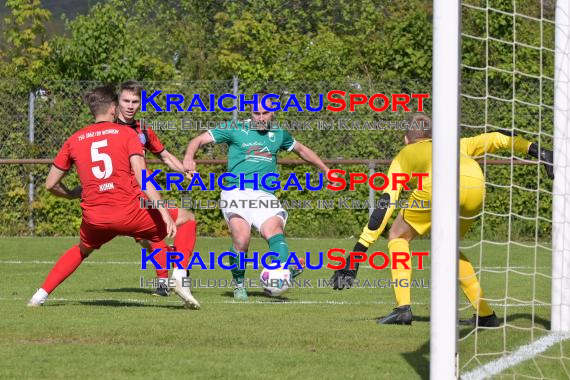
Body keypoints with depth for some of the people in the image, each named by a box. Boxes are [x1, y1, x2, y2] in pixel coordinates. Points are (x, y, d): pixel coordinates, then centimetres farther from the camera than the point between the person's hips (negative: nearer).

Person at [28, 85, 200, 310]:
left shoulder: (74, 140, 12)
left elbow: (51, 184, 15)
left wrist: (72, 195, 35)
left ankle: (41, 295, 27)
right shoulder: (126, 133, 3)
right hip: (128, 213, -4)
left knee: (82, 250, 36)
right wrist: (165, 214, -12)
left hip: (94, 218, 4)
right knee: (184, 218, 15)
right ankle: (179, 277, -4)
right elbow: (142, 177, -10)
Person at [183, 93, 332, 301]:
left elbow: (302, 150, 38)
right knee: (242, 239, -24)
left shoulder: (279, 134, 18)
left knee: (274, 230, -27)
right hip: (236, 192, -3)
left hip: (264, 195, 3)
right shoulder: (235, 129, 7)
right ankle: (239, 284, -2)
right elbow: (198, 140, 5)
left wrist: (327, 171, 39)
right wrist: (189, 158, -16)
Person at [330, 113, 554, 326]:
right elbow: (497, 139, 32)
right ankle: (485, 314, 23)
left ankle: (403, 308, 6)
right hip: (476, 185, 4)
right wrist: (537, 152, 31)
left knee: (398, 236, 20)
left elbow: (386, 204, 24)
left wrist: (359, 251, 22)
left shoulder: (403, 156, 34)